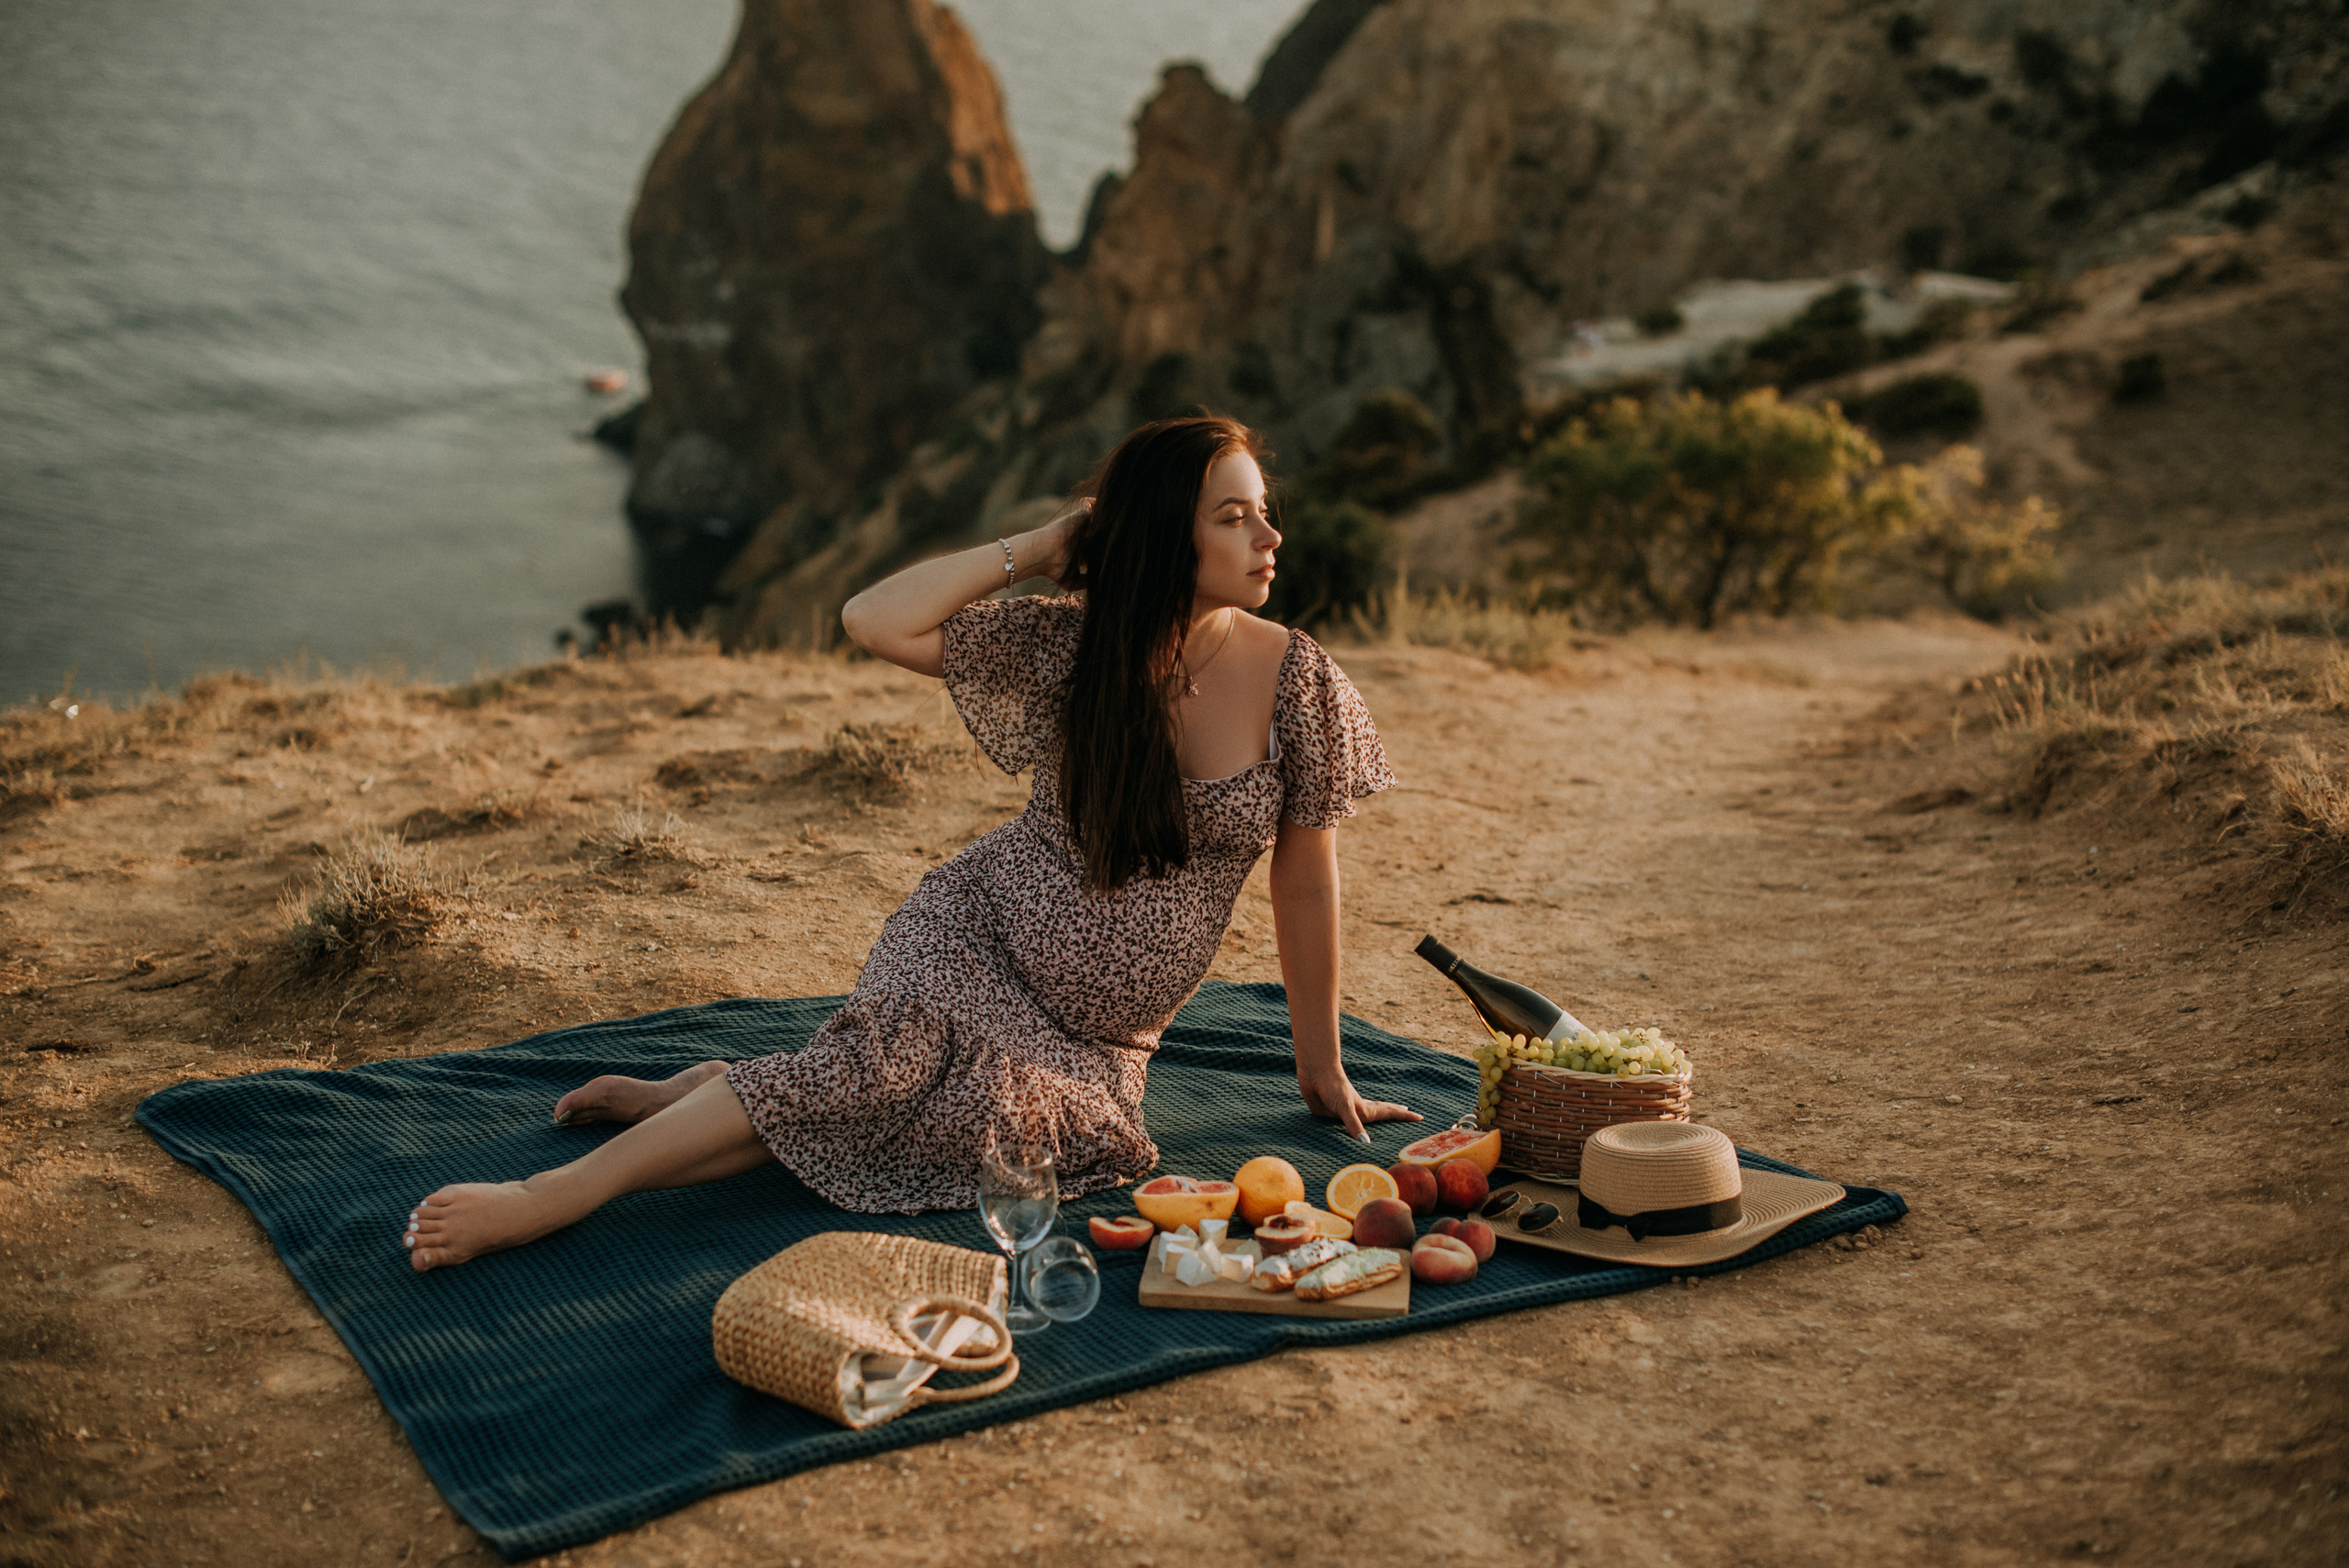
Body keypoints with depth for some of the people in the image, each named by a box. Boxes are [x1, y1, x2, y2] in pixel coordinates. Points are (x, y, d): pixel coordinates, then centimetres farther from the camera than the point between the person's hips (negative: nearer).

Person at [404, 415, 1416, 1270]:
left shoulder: (1298, 684, -11)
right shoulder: (1064, 645, -9)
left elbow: (1304, 886, -2)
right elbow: (875, 622, -18)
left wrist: (1323, 1073, 5)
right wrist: (1035, 549, -15)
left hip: (1100, 1034, 2)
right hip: (978, 935, -2)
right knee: (888, 1063, -33)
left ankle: (712, 1094, -12)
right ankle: (555, 1193, -28)